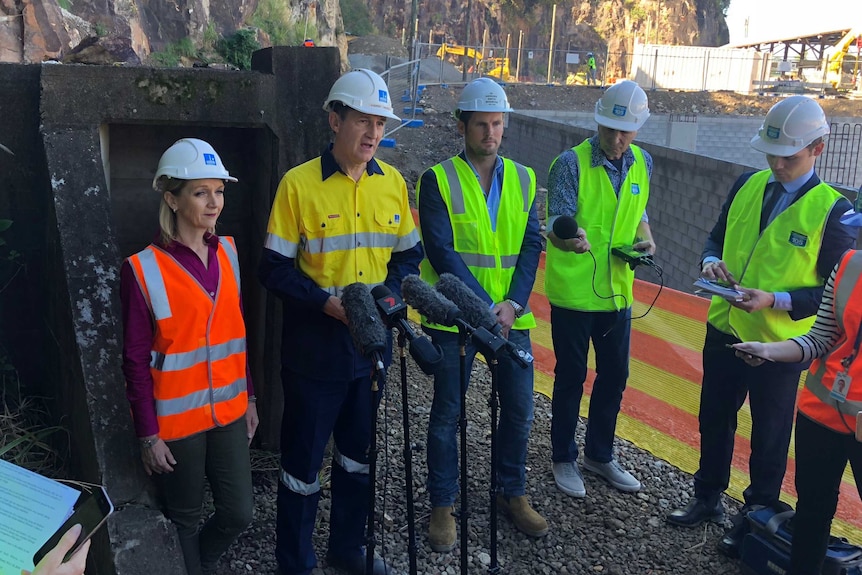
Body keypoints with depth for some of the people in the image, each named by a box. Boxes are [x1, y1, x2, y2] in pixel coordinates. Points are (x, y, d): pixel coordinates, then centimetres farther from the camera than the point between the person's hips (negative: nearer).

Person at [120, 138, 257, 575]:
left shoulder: (227, 251, 2)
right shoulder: (143, 270, -15)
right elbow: (136, 361, -10)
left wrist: (249, 397, 12)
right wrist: (148, 435, -9)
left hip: (229, 411, 5)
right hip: (177, 420, -5)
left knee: (238, 513, 13)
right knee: (185, 519, 12)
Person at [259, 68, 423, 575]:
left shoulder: (394, 182, 2)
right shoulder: (299, 184, -11)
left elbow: (409, 253, 8)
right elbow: (275, 268, -10)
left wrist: (388, 292, -10)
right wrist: (325, 302, -23)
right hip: (314, 348, -4)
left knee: (359, 455, 20)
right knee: (303, 462, 9)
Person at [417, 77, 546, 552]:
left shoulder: (522, 179, 7)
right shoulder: (438, 180, -6)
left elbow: (531, 245, 2)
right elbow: (441, 251, -13)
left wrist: (513, 303, -12)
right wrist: (484, 307, -19)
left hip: (511, 317, 4)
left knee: (519, 409, 12)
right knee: (446, 414, 6)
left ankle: (513, 494, 33)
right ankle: (442, 505, 24)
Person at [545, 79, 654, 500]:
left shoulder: (642, 164, 4)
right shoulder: (571, 163, -15)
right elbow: (556, 225, -23)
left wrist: (646, 239, -1)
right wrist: (569, 240, -46)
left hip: (616, 289, 6)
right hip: (572, 291, -5)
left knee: (615, 375, 15)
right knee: (571, 377, 7)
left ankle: (599, 454, 36)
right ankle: (563, 459, 27)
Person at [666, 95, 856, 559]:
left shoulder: (832, 209, -13)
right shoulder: (747, 186, 0)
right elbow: (717, 237, 12)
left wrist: (776, 300, -24)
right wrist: (711, 261, -11)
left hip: (781, 344, -4)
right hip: (724, 330, 5)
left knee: (769, 434, 13)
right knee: (714, 419, 18)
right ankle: (708, 498, 39)